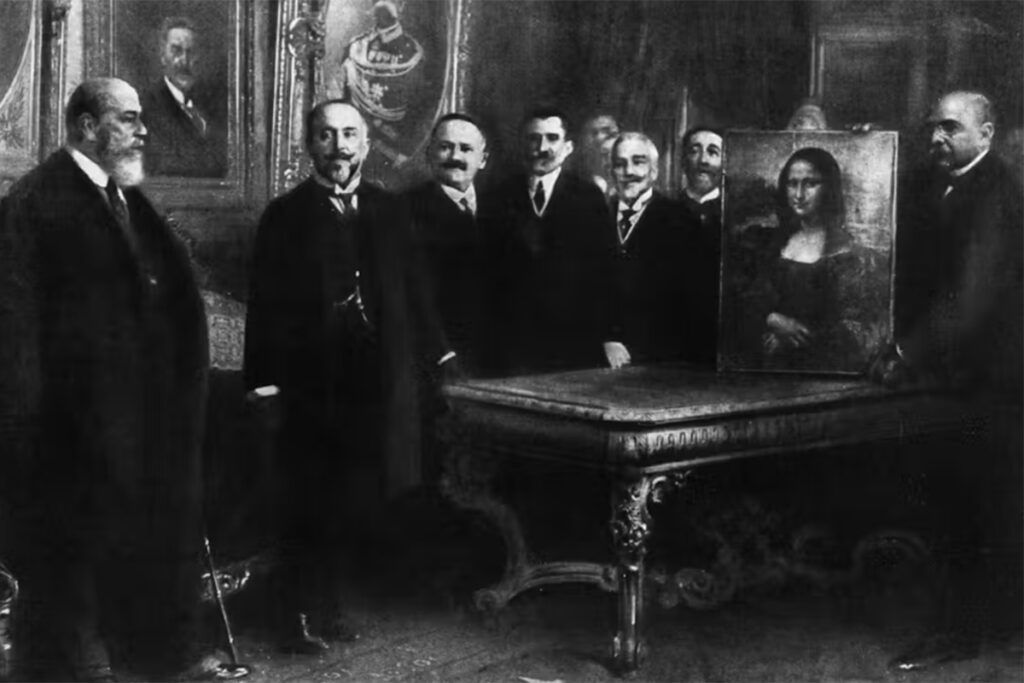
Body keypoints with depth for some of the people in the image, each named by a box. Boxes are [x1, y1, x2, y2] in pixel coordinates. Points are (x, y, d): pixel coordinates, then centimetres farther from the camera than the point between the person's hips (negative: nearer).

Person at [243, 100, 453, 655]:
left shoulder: (388, 211, 10)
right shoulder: (285, 216, -2)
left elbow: (408, 292, 14)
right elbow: (265, 305, -6)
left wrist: (438, 353, 10)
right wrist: (262, 379, -12)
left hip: (376, 385, 4)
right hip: (311, 385, -4)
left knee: (356, 503, 8)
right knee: (308, 508, 4)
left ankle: (326, 604, 23)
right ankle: (299, 617, 16)